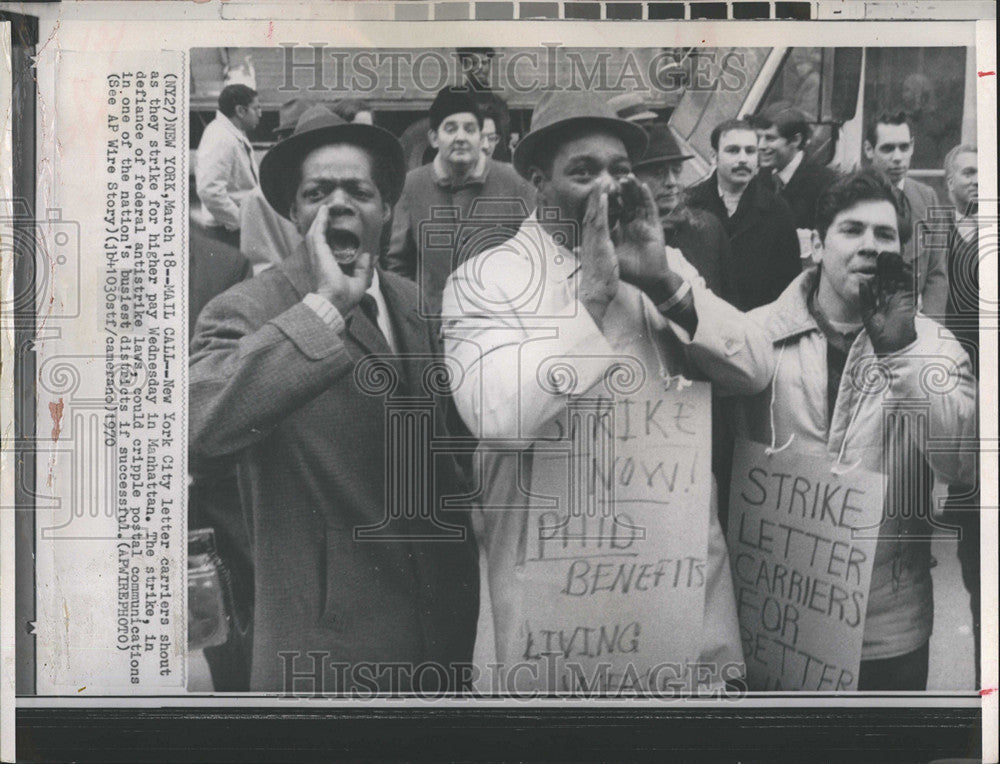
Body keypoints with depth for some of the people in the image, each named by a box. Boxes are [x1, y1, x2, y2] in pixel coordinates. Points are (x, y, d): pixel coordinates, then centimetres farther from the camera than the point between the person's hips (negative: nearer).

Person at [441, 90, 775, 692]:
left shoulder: (665, 265, 8)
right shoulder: (485, 277, -7)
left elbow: (757, 370, -3)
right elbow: (499, 417, -23)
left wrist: (663, 281, -14)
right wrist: (592, 293, -20)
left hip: (683, 575, 5)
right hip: (554, 584, -4)